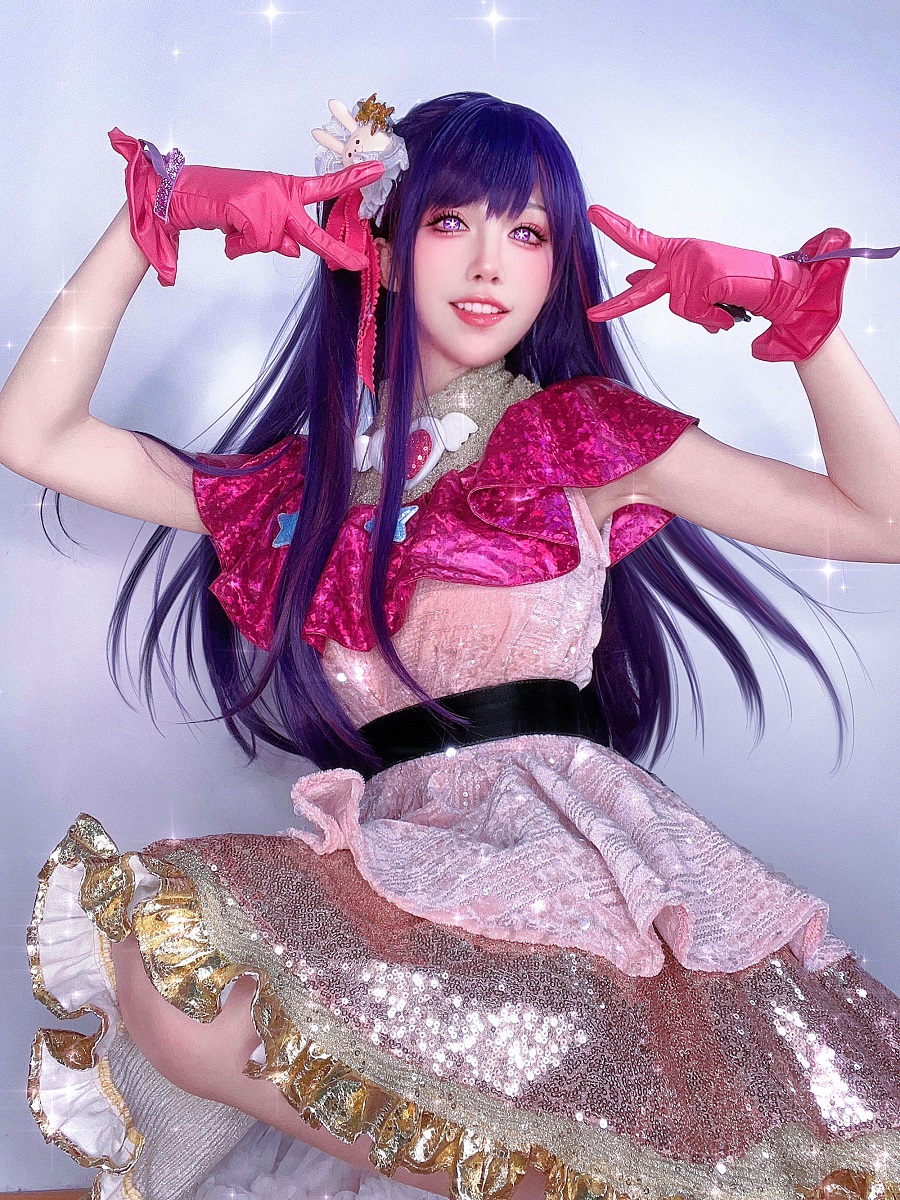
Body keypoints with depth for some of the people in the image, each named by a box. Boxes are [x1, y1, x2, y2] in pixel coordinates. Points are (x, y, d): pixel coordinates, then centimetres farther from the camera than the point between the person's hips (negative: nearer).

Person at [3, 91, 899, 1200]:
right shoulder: (300, 480, 18)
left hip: (562, 842, 0)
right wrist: (158, 212, 11)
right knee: (156, 943, -30)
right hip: (403, 855, 1)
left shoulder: (585, 436, 13)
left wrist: (793, 305, 4)